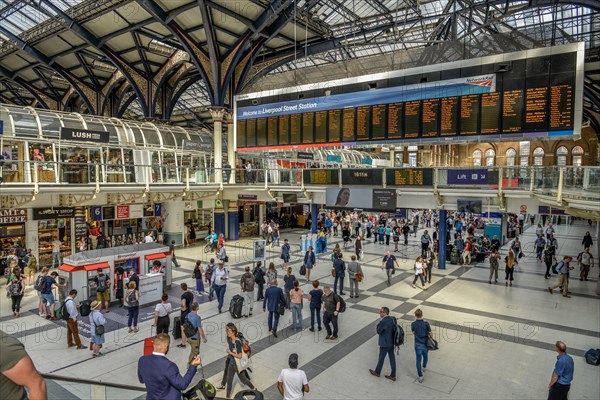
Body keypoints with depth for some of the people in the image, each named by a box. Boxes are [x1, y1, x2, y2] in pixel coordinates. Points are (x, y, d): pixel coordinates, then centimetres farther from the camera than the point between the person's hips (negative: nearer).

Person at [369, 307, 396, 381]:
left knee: (381, 358, 13)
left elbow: (378, 331, -16)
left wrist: (380, 321, -15)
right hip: (391, 342, 7)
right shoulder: (392, 319, -2)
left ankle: (377, 372, 33)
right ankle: (393, 375, 24)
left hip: (384, 344, -7)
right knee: (392, 358, 14)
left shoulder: (383, 321, -27)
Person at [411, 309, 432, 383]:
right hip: (425, 344, 1)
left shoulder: (413, 324, -13)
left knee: (418, 360, 7)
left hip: (418, 344, -1)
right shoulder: (426, 323, -17)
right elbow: (430, 334, -8)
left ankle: (420, 377, 7)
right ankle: (424, 367, 52)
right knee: (425, 356, 27)